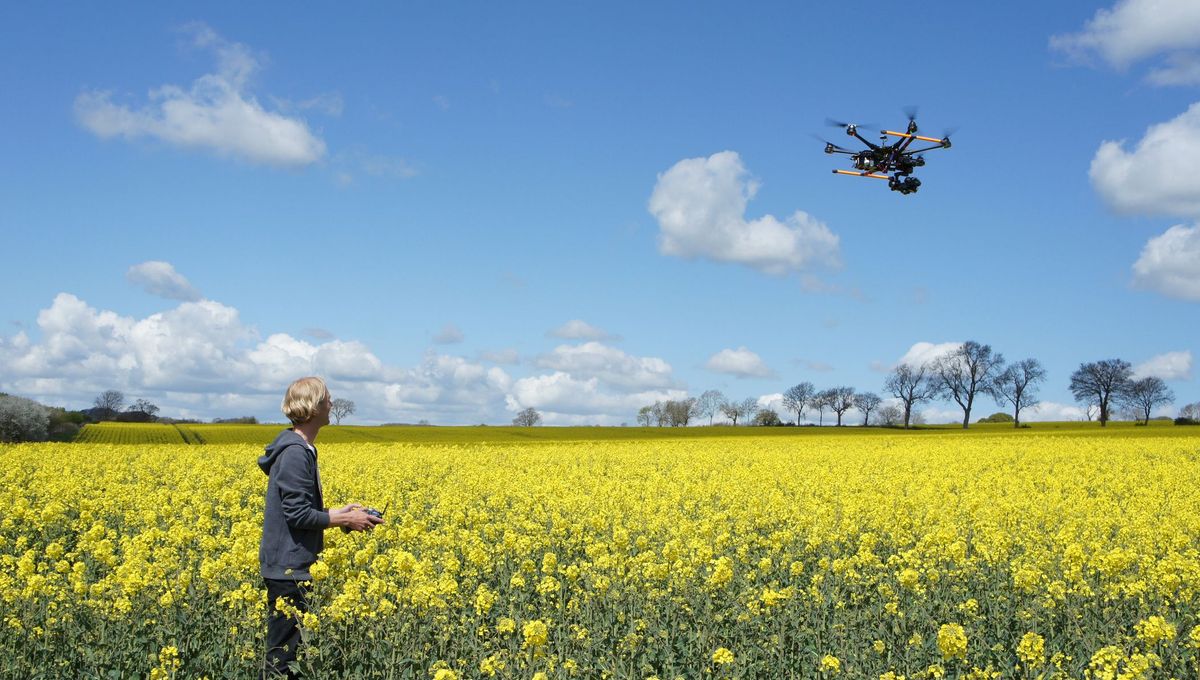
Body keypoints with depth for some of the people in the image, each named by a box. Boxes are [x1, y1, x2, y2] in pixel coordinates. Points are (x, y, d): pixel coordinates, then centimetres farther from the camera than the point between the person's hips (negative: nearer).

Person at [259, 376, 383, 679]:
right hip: (288, 569, -10)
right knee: (284, 650, -4)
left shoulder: (299, 448, 12)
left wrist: (339, 512, 10)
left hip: (289, 566, 10)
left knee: (284, 645, 13)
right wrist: (346, 521, -12)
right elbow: (298, 515, -21)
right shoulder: (295, 453, -19)